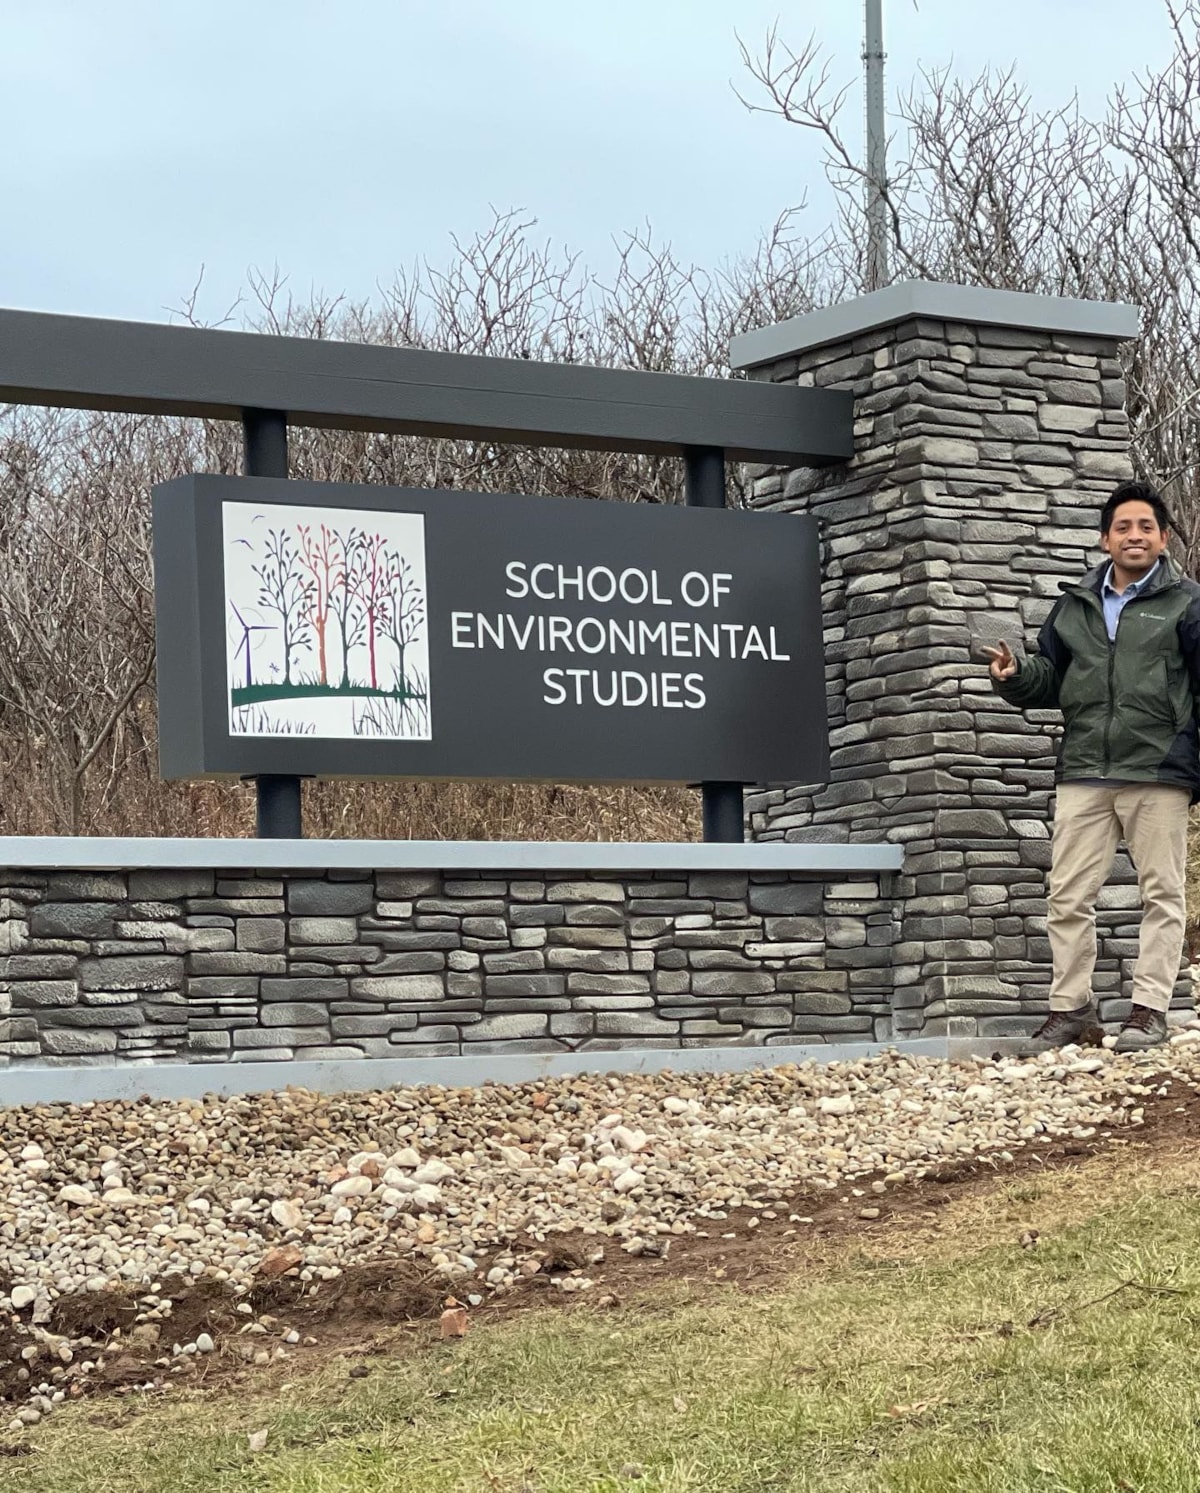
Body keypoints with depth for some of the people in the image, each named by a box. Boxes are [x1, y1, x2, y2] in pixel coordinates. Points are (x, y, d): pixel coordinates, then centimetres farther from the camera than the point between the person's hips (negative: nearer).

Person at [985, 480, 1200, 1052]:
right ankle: (1071, 1005, 9)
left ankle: (1150, 1008, 5)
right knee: (1068, 896, 2)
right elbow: (1050, 679, 20)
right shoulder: (1074, 604, 15)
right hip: (1084, 773, 4)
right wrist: (1015, 676, -2)